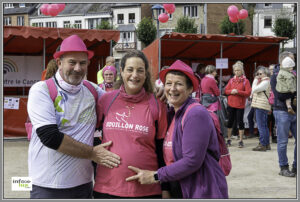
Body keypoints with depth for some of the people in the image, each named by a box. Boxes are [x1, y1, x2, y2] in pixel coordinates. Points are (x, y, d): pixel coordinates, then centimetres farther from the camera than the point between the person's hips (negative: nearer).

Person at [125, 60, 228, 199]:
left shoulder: (197, 114, -15)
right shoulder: (173, 115, 11)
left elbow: (192, 161, -21)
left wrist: (156, 176, -14)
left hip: (204, 192, -7)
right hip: (180, 191, 7)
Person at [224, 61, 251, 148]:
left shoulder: (245, 81, -3)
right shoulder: (231, 80, 8)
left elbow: (248, 93, -10)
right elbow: (226, 90, 9)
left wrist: (238, 91, -19)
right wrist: (231, 91, -12)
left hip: (240, 105, -3)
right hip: (231, 104, 3)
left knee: (240, 122, -1)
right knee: (230, 121, 10)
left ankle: (241, 141, 7)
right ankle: (228, 139, 20)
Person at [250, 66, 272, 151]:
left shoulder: (266, 82, -11)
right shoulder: (263, 81, 21)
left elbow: (255, 89, -16)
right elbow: (254, 90, 22)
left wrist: (255, 80, -6)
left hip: (261, 106, -11)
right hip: (260, 105, 11)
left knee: (261, 126, -9)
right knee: (264, 126, 14)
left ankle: (262, 145, -9)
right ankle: (267, 144, 19)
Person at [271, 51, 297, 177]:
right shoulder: (276, 76, -4)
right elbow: (279, 95, -15)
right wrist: (293, 96, -10)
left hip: (294, 111, 6)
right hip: (282, 111, -6)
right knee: (282, 142, 0)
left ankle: (296, 167, 17)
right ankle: (283, 168, 9)